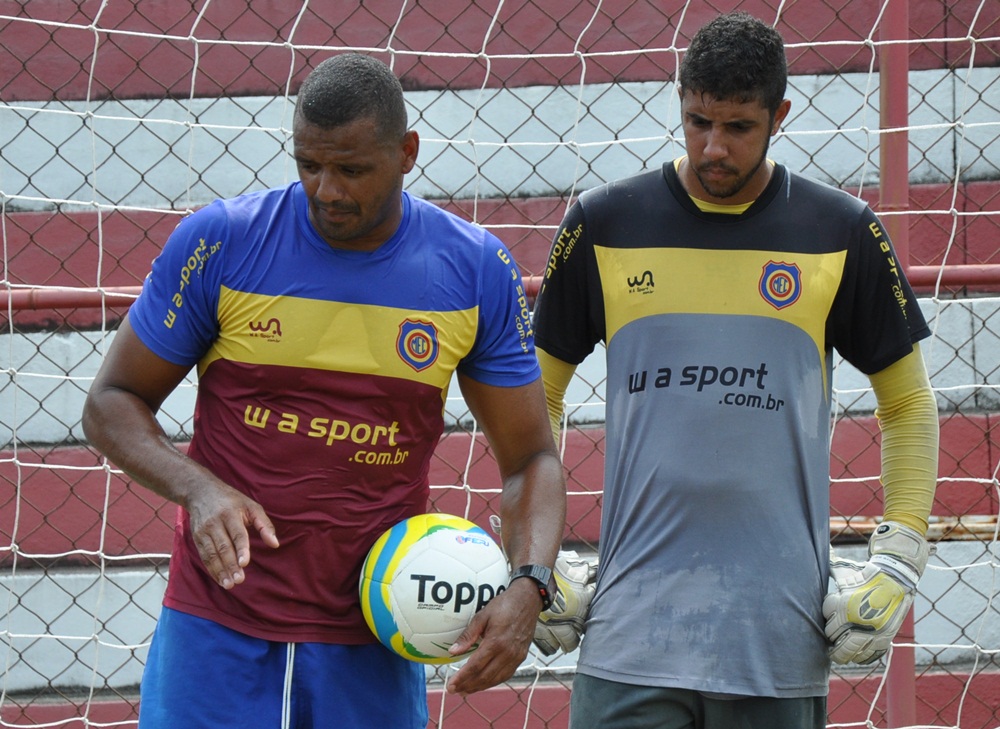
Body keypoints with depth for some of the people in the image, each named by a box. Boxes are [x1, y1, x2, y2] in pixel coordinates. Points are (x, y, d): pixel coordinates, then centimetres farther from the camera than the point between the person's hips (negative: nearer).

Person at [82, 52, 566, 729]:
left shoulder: (478, 271, -1)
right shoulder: (220, 242, -7)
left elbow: (530, 457, 6)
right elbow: (113, 403, 1)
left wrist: (529, 585, -14)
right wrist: (199, 489, -18)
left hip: (372, 649, 1)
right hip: (216, 633, -1)